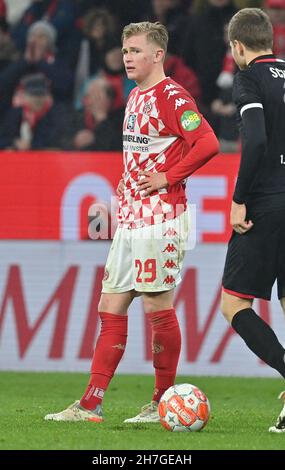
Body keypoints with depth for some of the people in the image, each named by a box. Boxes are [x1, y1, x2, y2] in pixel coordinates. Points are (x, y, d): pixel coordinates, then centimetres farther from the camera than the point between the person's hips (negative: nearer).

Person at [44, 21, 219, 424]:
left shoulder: (171, 96, -11)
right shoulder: (136, 97, 17)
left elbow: (208, 144, -21)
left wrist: (167, 178, -16)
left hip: (160, 219, -9)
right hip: (130, 219, 10)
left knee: (158, 305, -4)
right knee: (111, 307, 5)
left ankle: (163, 403, 6)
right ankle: (91, 405, 5)